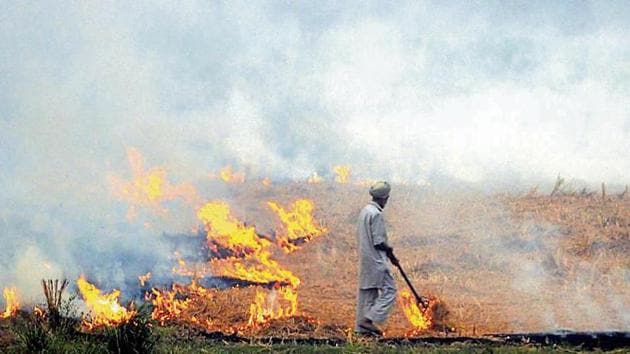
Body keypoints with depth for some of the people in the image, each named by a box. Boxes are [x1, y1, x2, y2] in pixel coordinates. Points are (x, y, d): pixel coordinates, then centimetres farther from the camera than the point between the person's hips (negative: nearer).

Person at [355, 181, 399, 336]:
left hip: (365, 258, 10)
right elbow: (378, 242, -20)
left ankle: (362, 326, 14)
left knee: (367, 291, 12)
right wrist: (390, 251, -3)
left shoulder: (364, 211, 11)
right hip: (376, 260, -10)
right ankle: (369, 320, -13)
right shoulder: (376, 214, -17)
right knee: (389, 290, -6)